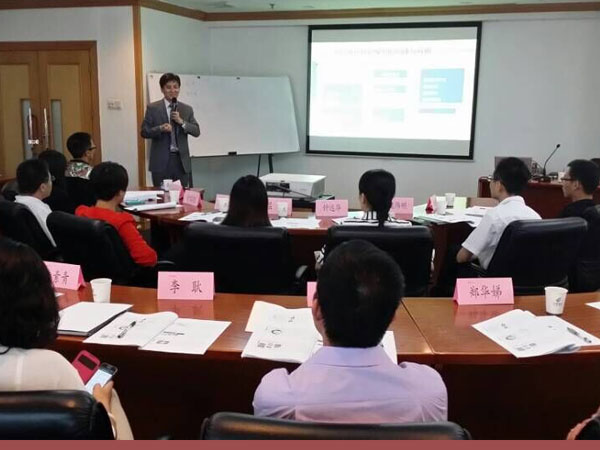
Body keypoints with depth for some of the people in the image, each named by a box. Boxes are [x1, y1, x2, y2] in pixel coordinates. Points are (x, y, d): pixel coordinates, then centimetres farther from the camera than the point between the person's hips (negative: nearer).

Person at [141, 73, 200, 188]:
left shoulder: (187, 109, 10)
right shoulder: (152, 108, 2)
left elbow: (197, 132, 4)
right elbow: (144, 132, -1)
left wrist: (182, 122, -11)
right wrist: (160, 129, -19)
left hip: (181, 160, 2)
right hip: (161, 160, -2)